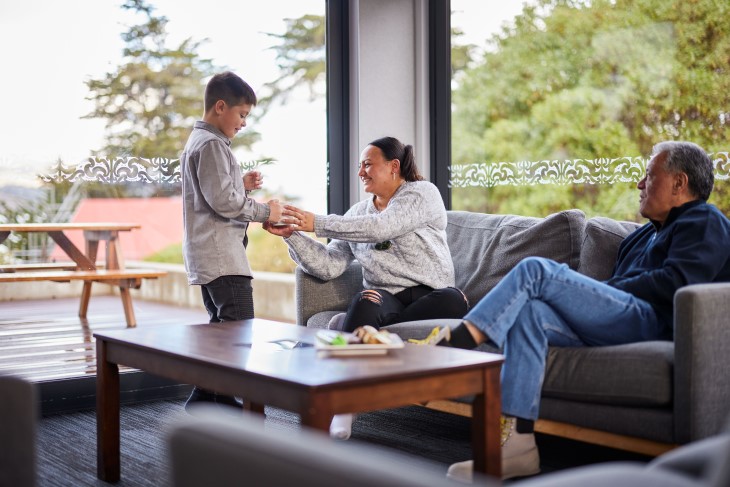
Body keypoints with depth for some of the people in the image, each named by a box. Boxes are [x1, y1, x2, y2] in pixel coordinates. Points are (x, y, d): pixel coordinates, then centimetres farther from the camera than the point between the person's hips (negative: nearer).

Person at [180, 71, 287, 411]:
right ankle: (224, 400, -11)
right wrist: (264, 211, -10)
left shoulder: (198, 141, 21)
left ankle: (203, 398, 18)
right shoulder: (211, 144, -13)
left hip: (208, 255, 11)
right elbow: (223, 202, -20)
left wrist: (242, 185, 13)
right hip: (221, 254, -11)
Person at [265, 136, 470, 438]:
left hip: (428, 295, -2)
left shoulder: (423, 193, 3)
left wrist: (317, 223, -16)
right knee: (366, 300, -35)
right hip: (385, 298, 2)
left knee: (454, 300, -37)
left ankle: (354, 326, -29)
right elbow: (328, 267, 7)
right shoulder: (358, 212, 18)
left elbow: (381, 227, -15)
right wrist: (291, 235, -5)